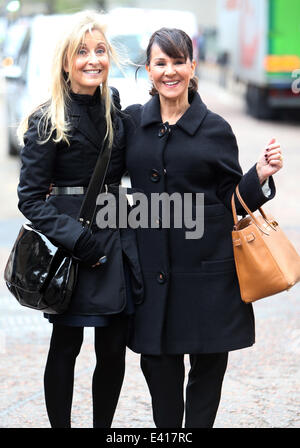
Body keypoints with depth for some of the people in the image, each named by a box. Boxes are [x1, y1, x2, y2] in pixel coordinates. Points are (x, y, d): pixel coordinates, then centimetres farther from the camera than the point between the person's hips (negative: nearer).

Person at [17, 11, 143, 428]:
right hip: (70, 237, -5)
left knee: (114, 349, 6)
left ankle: (103, 427, 19)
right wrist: (76, 239, -18)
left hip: (115, 237, 5)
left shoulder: (114, 106, 8)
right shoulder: (47, 121, -8)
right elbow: (30, 197, -8)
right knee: (66, 346, 4)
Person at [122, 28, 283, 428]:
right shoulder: (132, 121, 7)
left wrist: (261, 175, -14)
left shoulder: (215, 129, 1)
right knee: (158, 362, 5)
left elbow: (232, 199, 3)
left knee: (209, 361, 4)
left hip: (208, 264, -1)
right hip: (153, 266, 2)